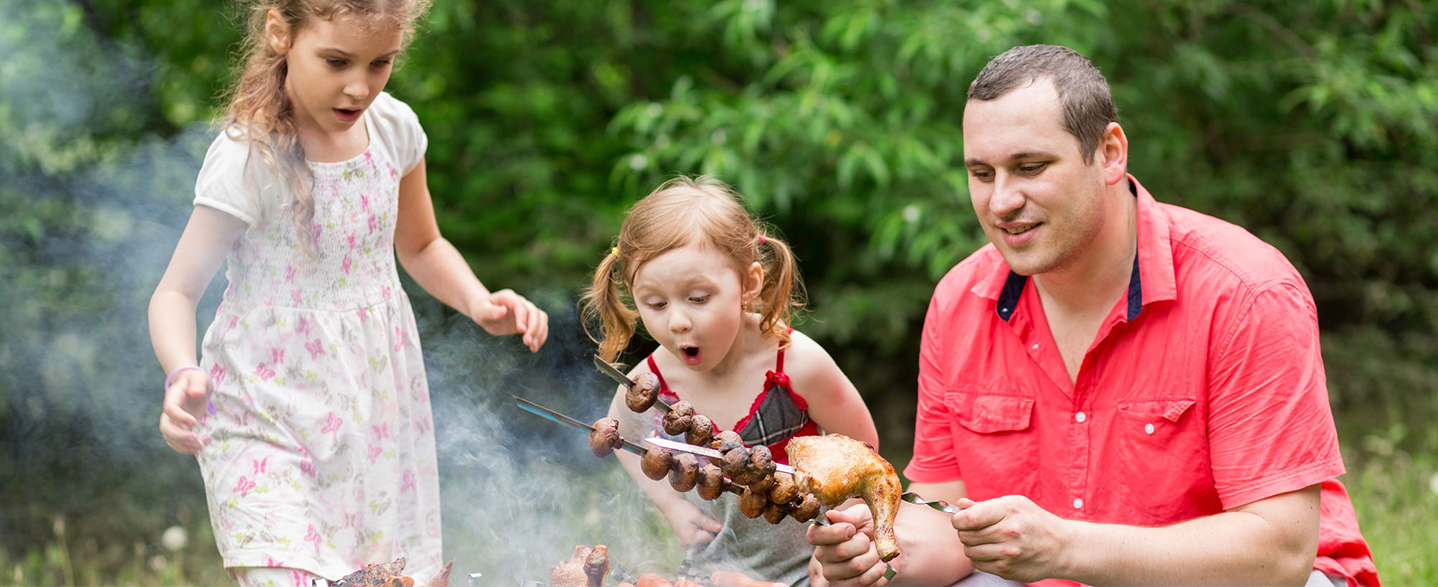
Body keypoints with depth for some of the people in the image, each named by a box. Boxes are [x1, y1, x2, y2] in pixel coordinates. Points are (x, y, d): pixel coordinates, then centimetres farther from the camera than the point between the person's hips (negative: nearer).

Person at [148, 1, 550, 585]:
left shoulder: (393, 127, 0)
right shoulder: (248, 158, -17)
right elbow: (175, 293, -12)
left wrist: (480, 303, -1)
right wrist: (182, 375, -32)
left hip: (375, 400, 5)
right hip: (268, 410, -5)